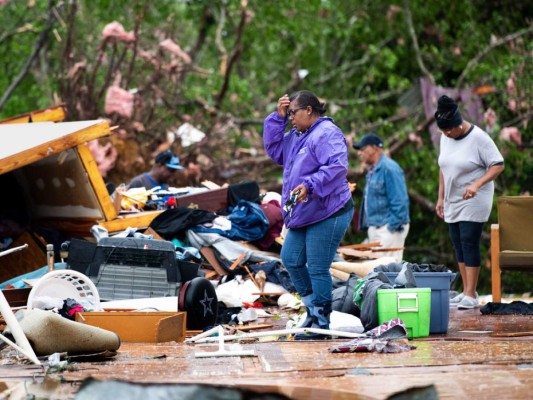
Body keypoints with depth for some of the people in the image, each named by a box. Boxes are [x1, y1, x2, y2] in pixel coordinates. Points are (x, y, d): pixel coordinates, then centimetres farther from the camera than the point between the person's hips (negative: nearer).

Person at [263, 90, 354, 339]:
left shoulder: (327, 134, -16)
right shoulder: (296, 136, 15)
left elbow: (337, 167, -27)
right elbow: (274, 150, 18)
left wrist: (310, 185, -35)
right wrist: (278, 118, 9)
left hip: (328, 214, -10)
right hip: (303, 214, 10)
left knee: (317, 269, -5)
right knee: (290, 259, 14)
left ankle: (321, 323, 5)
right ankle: (313, 307, 29)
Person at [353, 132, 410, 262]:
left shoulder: (389, 168, -13)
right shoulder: (372, 171, 17)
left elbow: (400, 201, -18)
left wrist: (393, 226, -19)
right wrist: (366, 225, 19)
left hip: (388, 228, -10)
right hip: (375, 228, 10)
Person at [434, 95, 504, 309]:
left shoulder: (478, 137, -15)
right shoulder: (445, 138, 6)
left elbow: (498, 165, -15)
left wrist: (477, 184, -27)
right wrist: (440, 198, 13)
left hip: (474, 202, -7)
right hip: (452, 202, 7)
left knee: (469, 243, -12)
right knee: (458, 245, 7)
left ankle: (471, 295, -11)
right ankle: (466, 291, 14)